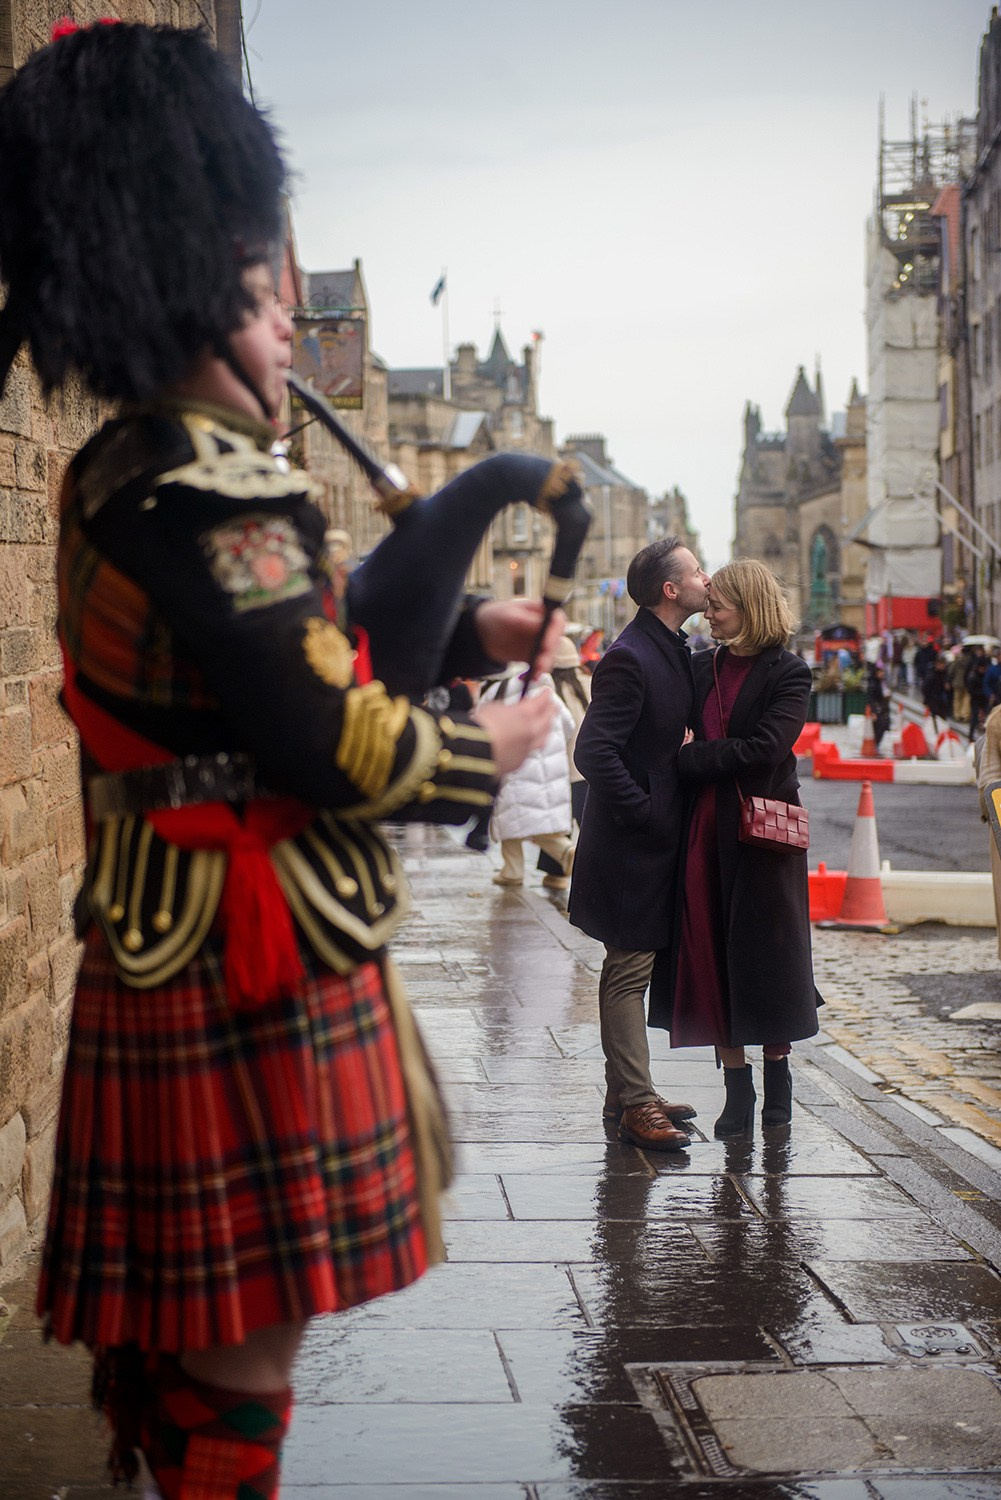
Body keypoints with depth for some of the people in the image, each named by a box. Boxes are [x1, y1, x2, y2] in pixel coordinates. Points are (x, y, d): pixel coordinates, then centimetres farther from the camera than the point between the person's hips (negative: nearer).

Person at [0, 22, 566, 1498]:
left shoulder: (125, 475, 13)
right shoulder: (206, 489, -20)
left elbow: (285, 640, 20)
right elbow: (326, 740, -23)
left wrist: (475, 629, 14)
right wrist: (485, 748, -6)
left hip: (171, 926, 11)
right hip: (253, 955, -10)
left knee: (185, 1309, 22)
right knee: (250, 1322, -1)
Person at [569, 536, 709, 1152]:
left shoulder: (677, 652, 10)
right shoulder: (630, 658, -19)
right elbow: (595, 752, -25)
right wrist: (646, 814, -20)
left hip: (657, 842, 10)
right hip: (631, 846, -10)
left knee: (631, 971, 16)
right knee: (630, 972, -3)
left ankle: (626, 1093, 25)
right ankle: (635, 1103, 1)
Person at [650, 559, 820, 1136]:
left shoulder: (787, 672, -4)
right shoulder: (704, 667, 11)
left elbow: (764, 748, -15)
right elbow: (681, 733, 11)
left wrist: (690, 759, -11)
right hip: (706, 831, 5)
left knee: (765, 952, 3)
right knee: (712, 954, 3)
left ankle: (777, 1076, 18)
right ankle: (737, 1086, 10)